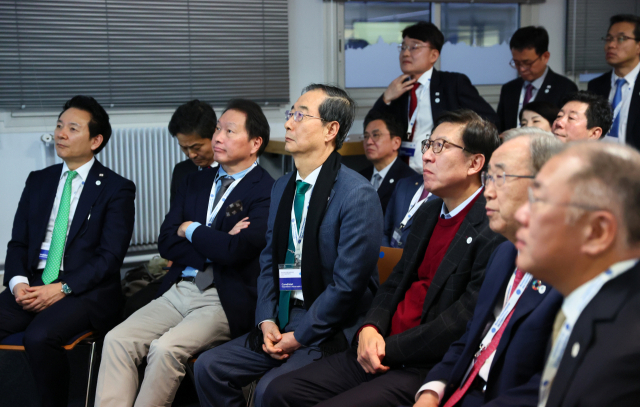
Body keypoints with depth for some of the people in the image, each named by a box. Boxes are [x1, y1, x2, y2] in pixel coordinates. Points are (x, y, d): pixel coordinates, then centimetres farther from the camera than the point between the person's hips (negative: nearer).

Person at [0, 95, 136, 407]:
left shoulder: (116, 189, 0)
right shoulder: (38, 181, 16)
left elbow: (110, 256, -8)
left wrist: (63, 288, -18)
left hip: (86, 290, -5)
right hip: (32, 285, 5)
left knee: (39, 336, -32)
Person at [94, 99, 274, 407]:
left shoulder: (267, 193, -7)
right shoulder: (195, 182, 16)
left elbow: (235, 250, -20)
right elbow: (166, 242, 9)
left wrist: (191, 230, -3)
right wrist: (214, 246, -8)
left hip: (226, 301, -6)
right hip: (179, 291, 7)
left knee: (165, 348, -28)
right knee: (117, 340, -15)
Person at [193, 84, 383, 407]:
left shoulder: (358, 195, -16)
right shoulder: (281, 188, 11)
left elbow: (348, 284, -18)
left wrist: (299, 336, -13)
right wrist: (266, 321, 0)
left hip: (331, 330, -7)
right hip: (284, 320, 8)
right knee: (209, 367, -3)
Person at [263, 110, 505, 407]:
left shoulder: (493, 229, -15)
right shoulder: (428, 212, 14)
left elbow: (464, 320, -19)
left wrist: (389, 349, -12)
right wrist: (370, 329, -2)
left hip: (428, 369, -8)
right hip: (380, 351, 8)